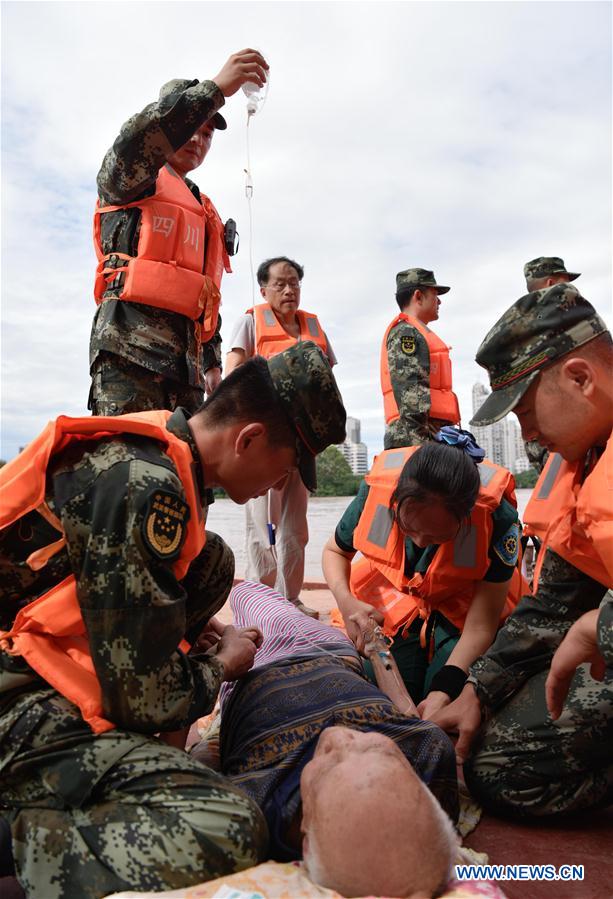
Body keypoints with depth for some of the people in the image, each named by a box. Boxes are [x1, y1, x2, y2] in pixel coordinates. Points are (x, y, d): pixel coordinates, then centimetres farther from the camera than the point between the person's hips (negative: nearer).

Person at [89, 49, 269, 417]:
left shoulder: (207, 214, 33)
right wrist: (214, 89, -18)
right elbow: (136, 139, -13)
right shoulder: (130, 177, 15)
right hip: (131, 344, -6)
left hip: (186, 360, 7)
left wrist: (212, 362, 20)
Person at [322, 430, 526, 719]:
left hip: (463, 606, -1)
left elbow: (480, 626, -26)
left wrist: (444, 692, -38)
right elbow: (335, 551, -7)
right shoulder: (377, 487, -30)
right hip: (392, 600, 2)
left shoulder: (498, 517, -34)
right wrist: (345, 601, -27)